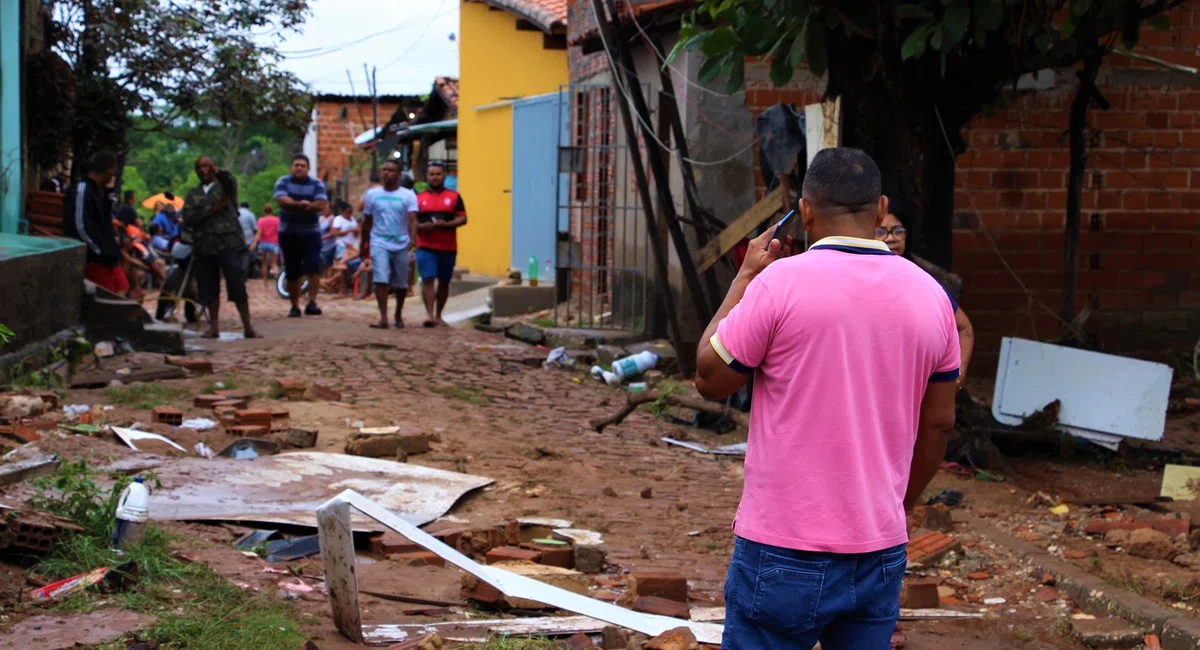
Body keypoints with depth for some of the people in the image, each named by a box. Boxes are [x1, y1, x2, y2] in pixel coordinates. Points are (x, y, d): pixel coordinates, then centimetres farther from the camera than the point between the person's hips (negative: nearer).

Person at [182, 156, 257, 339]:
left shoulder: (224, 186, 11)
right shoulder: (192, 195, 18)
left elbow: (231, 183, -15)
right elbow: (188, 219, 2)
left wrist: (219, 173, -36)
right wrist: (212, 209, -9)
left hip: (228, 242, -4)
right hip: (203, 246, 4)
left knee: (237, 286, -9)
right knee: (209, 289, 5)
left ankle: (248, 327, -7)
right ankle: (214, 327, 13)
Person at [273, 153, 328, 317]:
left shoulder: (316, 184, 2)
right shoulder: (283, 182, 3)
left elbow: (321, 204, -12)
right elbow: (282, 200, -15)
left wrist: (298, 205, -21)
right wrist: (301, 204, -29)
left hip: (311, 232, 0)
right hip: (288, 232, 1)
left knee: (313, 267, -15)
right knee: (292, 272, 4)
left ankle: (312, 302, -14)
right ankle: (294, 306, 12)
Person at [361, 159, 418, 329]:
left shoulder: (408, 195, 0)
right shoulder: (372, 194, 7)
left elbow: (412, 219, -12)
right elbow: (366, 222, 14)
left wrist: (413, 239, -28)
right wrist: (364, 245, 17)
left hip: (401, 244, 0)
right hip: (379, 243, 0)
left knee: (401, 283, 10)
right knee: (381, 280, -16)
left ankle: (398, 316, 29)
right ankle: (383, 318, -19)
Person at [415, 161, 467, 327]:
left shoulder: (454, 196, 6)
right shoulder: (419, 198, 8)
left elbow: (463, 218, 1)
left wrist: (446, 224, -16)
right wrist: (421, 226, -14)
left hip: (448, 248, 1)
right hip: (426, 247, -1)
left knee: (444, 282, 9)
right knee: (428, 279, -14)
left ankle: (438, 315, 21)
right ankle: (429, 314, -17)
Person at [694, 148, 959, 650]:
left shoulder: (781, 282, -13)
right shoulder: (930, 295, 2)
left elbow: (710, 379, -2)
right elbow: (938, 424, 9)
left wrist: (745, 277, 5)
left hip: (785, 552, -4)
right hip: (880, 551, 4)